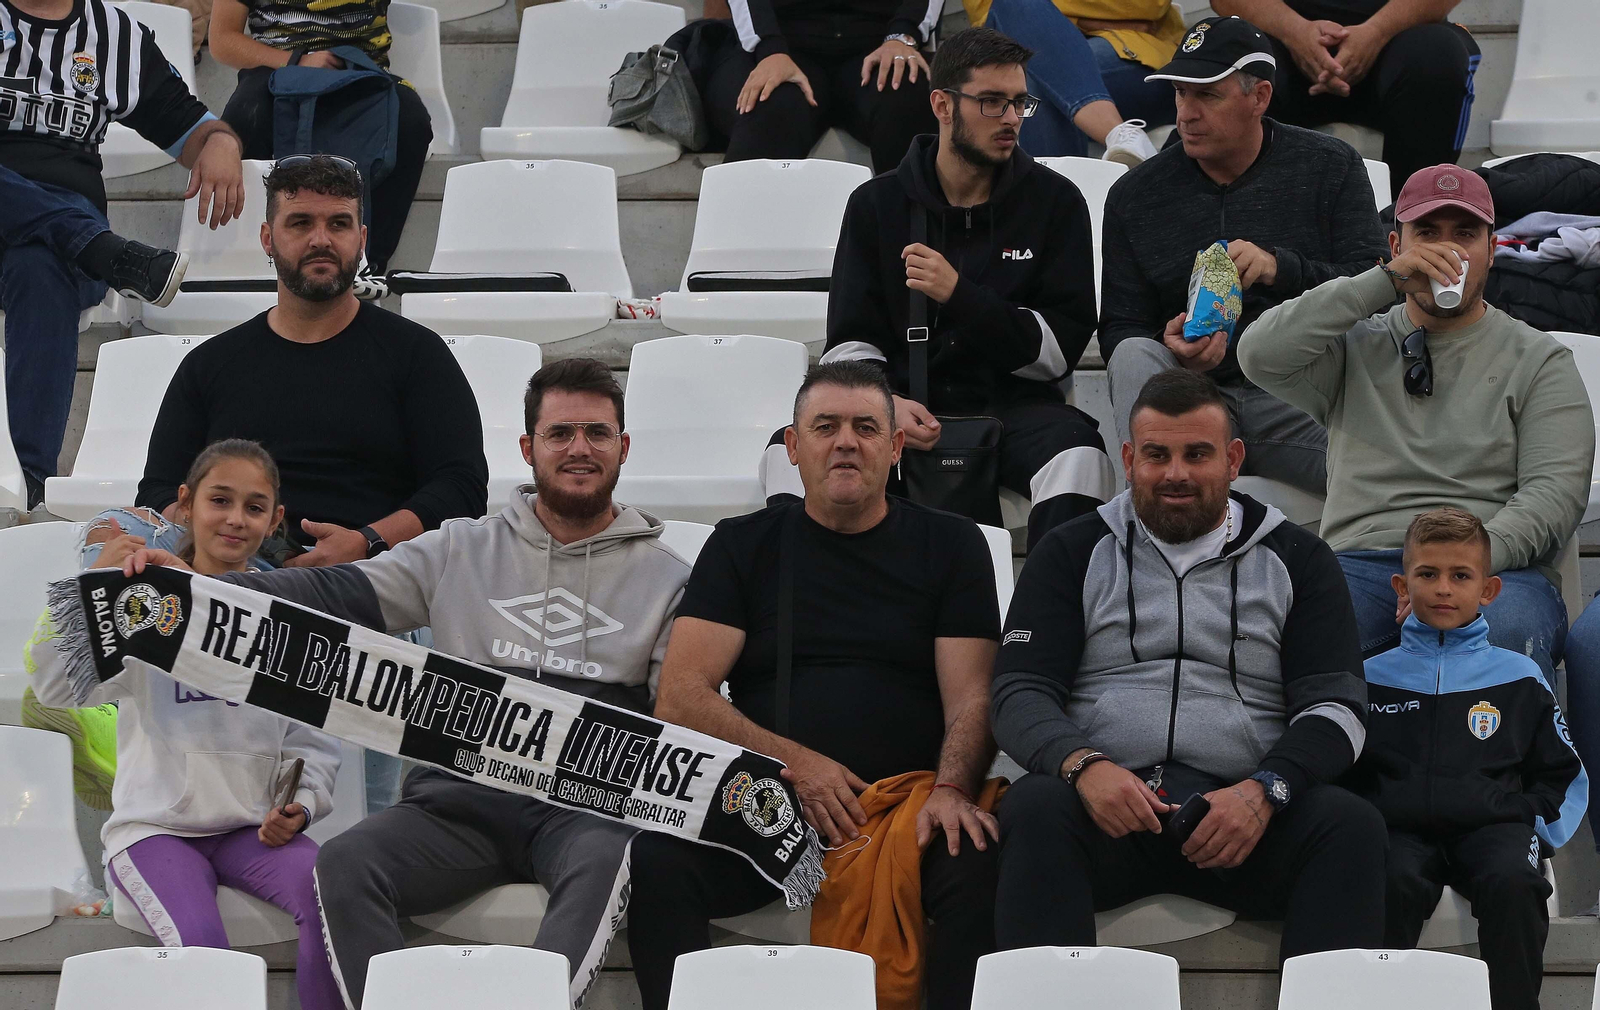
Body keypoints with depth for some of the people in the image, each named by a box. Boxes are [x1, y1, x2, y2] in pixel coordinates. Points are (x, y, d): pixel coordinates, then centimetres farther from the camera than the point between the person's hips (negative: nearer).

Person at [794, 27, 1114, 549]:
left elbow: (1061, 348, -1)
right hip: (905, 401, 1)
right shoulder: (878, 203, 11)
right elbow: (849, 344, 6)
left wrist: (959, 295, -14)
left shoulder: (1055, 201, 7)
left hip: (1010, 406, -1)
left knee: (1077, 453, -35)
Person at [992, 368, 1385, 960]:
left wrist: (1264, 790, -14)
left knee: (1350, 823, -30)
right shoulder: (1075, 554, 17)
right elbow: (1019, 694, 8)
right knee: (1035, 808, -34)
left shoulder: (1296, 560, 17)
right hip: (1105, 801, 0)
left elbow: (1336, 705, 8)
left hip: (1244, 814, 0)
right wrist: (1083, 765, -16)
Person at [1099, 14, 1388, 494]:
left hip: (1306, 396, -2)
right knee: (1135, 356, -32)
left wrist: (1282, 268, -20)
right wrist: (1174, 346, -16)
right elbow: (1119, 329, 9)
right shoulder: (1135, 195, 12)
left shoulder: (1332, 167, 9)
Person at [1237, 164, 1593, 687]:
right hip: (1362, 562, 1)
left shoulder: (1538, 359, 16)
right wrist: (1386, 279, -2)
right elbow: (1262, 354, 0)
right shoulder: (1357, 347, 21)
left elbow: (1555, 491, 3)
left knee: (1508, 634, -38)